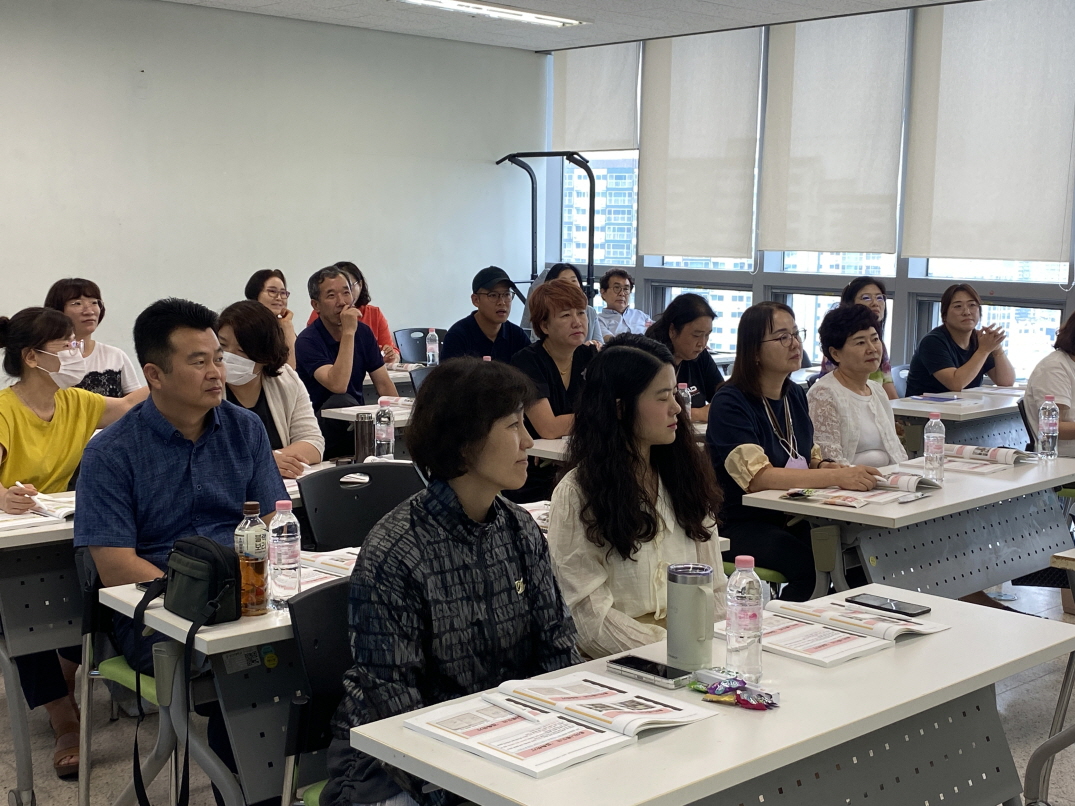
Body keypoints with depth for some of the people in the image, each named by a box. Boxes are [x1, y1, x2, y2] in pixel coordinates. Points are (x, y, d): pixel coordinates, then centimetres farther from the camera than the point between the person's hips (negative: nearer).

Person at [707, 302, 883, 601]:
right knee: (808, 564, -31)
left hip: (793, 520, 7)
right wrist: (837, 477, -31)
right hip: (740, 527, -7)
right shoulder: (730, 403, -13)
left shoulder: (796, 396, 12)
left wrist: (824, 465, -3)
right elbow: (757, 477, -25)